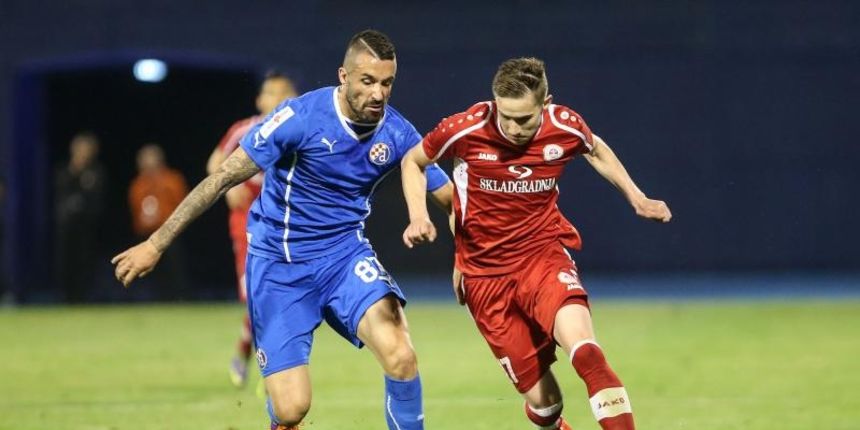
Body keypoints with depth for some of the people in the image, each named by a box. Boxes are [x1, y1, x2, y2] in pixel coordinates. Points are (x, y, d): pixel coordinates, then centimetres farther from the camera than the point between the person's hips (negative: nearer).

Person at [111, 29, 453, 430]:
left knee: (400, 358, -27)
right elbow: (223, 178, -15)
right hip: (279, 263, -3)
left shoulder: (397, 133, -7)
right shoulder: (302, 116, -19)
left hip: (345, 254, 3)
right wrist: (156, 244, -14)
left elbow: (452, 200, 5)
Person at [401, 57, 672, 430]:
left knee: (584, 350, -31)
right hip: (485, 275, 0)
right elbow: (412, 161, 5)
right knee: (542, 399, -2)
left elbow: (596, 150, 17)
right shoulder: (465, 130, -15)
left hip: (544, 256, 1)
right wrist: (418, 216, -9)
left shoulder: (565, 127, -10)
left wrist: (637, 198, 11)